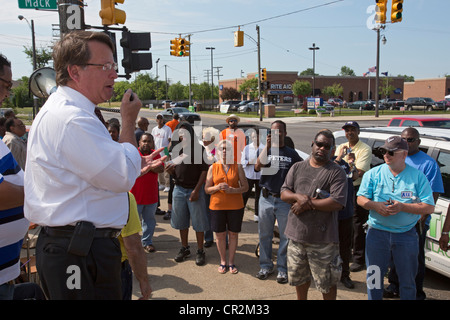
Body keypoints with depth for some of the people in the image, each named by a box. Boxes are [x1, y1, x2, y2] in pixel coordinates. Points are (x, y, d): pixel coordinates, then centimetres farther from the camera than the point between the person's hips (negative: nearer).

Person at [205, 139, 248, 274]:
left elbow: (245, 186, 1)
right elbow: (207, 189, 4)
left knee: (233, 233, 7)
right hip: (217, 206, 0)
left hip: (235, 206, 0)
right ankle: (223, 261, 24)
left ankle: (231, 262, 21)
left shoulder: (237, 166, 2)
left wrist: (232, 190, -17)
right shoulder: (213, 168, 3)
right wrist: (217, 187, -16)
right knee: (220, 234, 7)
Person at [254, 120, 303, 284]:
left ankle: (282, 268, 15)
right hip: (266, 198, 1)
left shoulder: (292, 153, 5)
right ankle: (265, 265, 23)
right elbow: (257, 167, -14)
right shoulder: (265, 150, 5)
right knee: (264, 234, 10)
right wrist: (267, 146, -22)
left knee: (285, 236, 4)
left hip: (285, 200, -1)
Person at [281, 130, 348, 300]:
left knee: (327, 282, 7)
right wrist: (298, 196, -14)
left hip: (322, 239, -5)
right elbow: (284, 193, 7)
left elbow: (337, 202, -17)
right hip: (297, 234, 5)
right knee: (299, 277, 21)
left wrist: (307, 204, -15)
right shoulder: (297, 168, 9)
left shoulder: (337, 172, -7)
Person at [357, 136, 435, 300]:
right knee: (374, 277, 11)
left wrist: (402, 207, -19)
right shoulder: (373, 174, 2)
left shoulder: (418, 176, -2)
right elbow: (361, 198, 3)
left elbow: (429, 207, -5)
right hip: (377, 232, 1)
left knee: (408, 280, 12)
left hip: (407, 235, -1)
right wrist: (375, 205, -17)